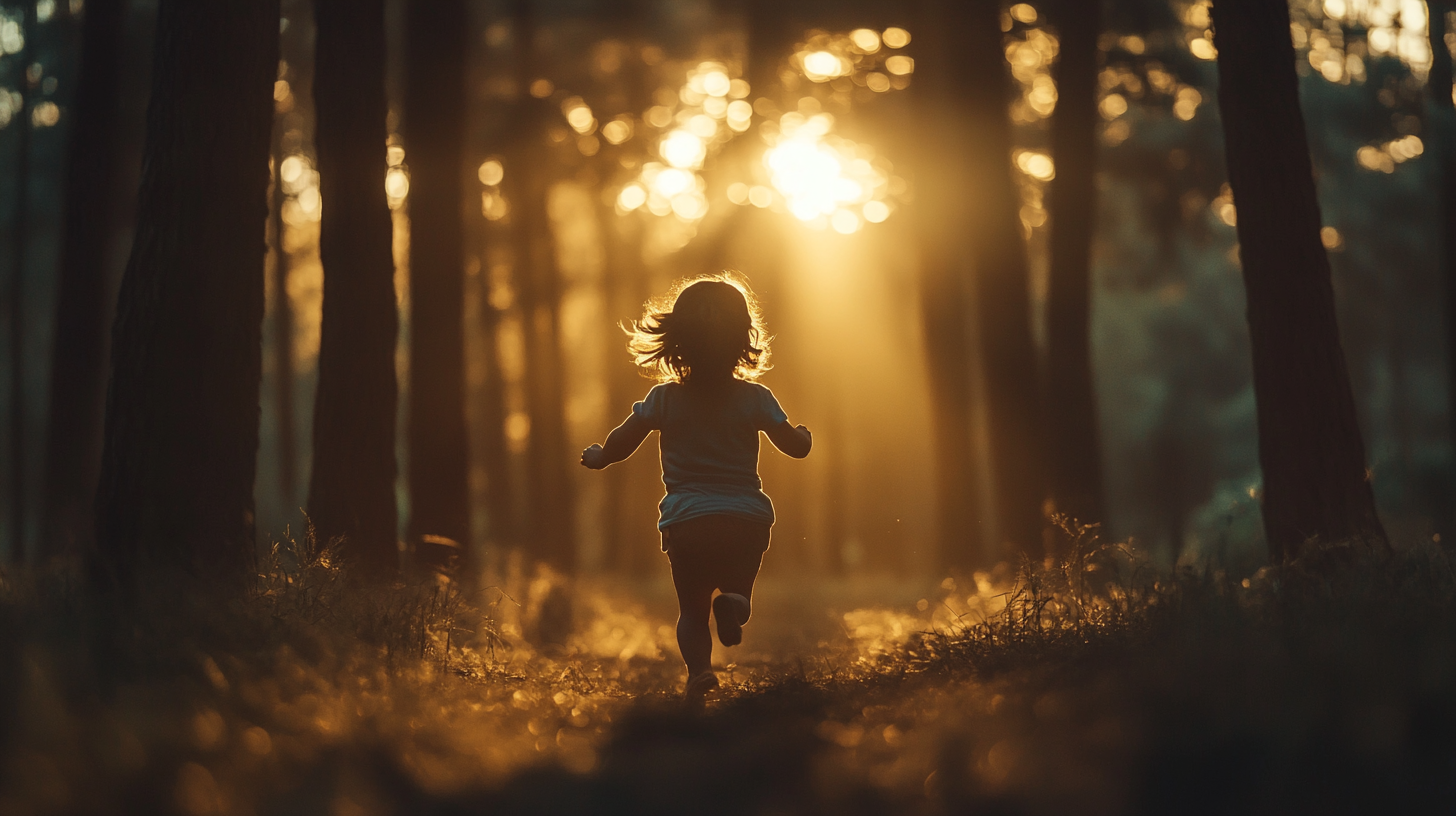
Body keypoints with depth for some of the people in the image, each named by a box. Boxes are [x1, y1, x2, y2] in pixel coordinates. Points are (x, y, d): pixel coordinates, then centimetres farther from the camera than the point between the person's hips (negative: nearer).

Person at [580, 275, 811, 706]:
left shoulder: (664, 398, -1)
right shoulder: (755, 398, -1)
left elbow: (621, 442, 5)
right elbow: (794, 445, 6)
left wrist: (598, 457, 27)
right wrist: (804, 436, 30)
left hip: (686, 522, 0)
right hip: (746, 519, 0)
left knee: (692, 609, 12)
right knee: (738, 588, 20)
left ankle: (698, 668, -18)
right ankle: (733, 602, -19)